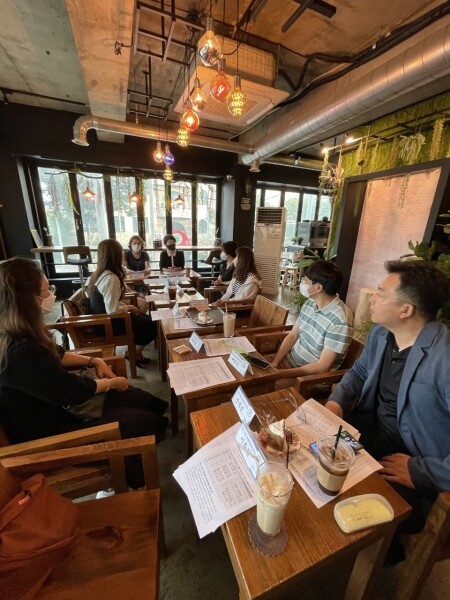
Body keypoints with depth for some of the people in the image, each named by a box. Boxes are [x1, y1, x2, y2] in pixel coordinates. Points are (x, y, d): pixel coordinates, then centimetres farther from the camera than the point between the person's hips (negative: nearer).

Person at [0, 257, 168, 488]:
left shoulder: (22, 334, -4)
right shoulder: (21, 352, -35)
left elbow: (56, 356, 11)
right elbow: (70, 390, -27)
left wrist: (93, 361, -3)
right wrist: (112, 383, -10)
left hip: (55, 402, 9)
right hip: (50, 428, -9)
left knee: (154, 404, 8)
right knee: (151, 423, -6)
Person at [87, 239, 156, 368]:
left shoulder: (98, 274, 3)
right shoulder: (111, 278, -27)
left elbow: (109, 303, 10)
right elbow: (113, 310, -29)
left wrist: (125, 305, 3)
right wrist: (128, 307, -12)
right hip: (109, 323, -9)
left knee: (147, 319, 15)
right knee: (152, 325, 1)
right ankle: (135, 354, 21)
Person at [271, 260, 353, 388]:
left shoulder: (340, 320, -25)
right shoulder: (309, 303, -1)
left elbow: (322, 367, -23)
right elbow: (292, 335, 4)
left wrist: (281, 374, -23)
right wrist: (274, 363, -8)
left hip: (312, 376, -6)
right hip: (289, 360, 7)